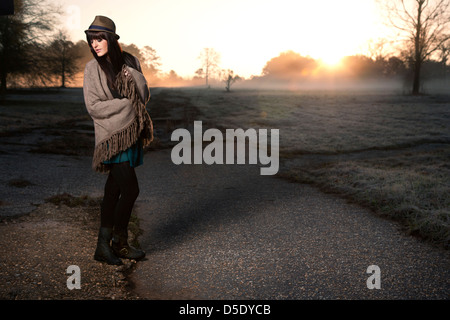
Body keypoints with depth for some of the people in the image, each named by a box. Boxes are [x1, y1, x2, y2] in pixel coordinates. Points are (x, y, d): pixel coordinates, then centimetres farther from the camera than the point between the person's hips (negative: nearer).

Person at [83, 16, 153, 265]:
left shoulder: (129, 61, 7)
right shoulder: (93, 69, -6)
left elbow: (145, 95, 6)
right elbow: (93, 106, -10)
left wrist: (131, 73, -10)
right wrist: (127, 103, -12)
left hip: (132, 133, 5)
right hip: (112, 136, -5)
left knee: (114, 189, 9)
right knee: (130, 189, -9)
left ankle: (104, 245, 18)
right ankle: (119, 243, 9)